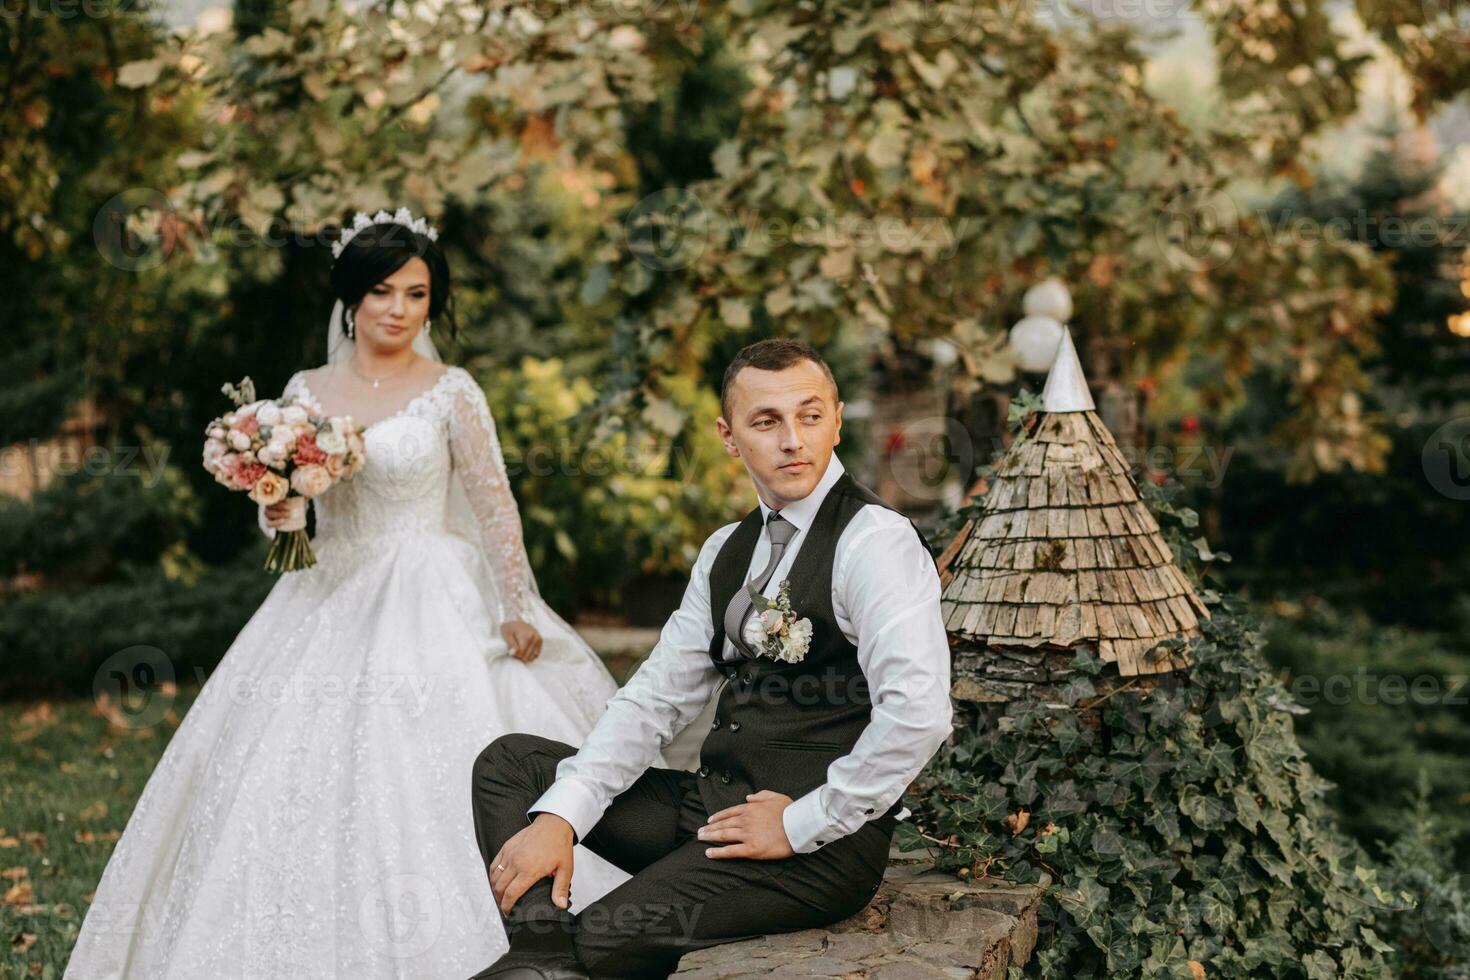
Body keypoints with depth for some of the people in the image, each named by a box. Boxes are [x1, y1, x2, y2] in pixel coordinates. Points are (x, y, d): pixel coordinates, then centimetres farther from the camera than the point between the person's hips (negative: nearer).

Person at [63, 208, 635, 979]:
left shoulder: (451, 393, -2)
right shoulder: (306, 392, 8)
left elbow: (495, 507, -4)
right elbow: (282, 500, 13)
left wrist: (518, 607, -11)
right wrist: (278, 514, -10)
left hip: (433, 603, -4)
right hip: (332, 604, 4)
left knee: (431, 773, -10)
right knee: (306, 780, 0)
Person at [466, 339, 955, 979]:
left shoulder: (876, 540, -13)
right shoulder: (725, 551, 13)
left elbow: (918, 715, -26)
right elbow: (656, 698, 9)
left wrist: (802, 824, -17)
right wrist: (560, 816, -5)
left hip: (818, 843, -9)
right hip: (712, 804, 9)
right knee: (509, 762, 4)